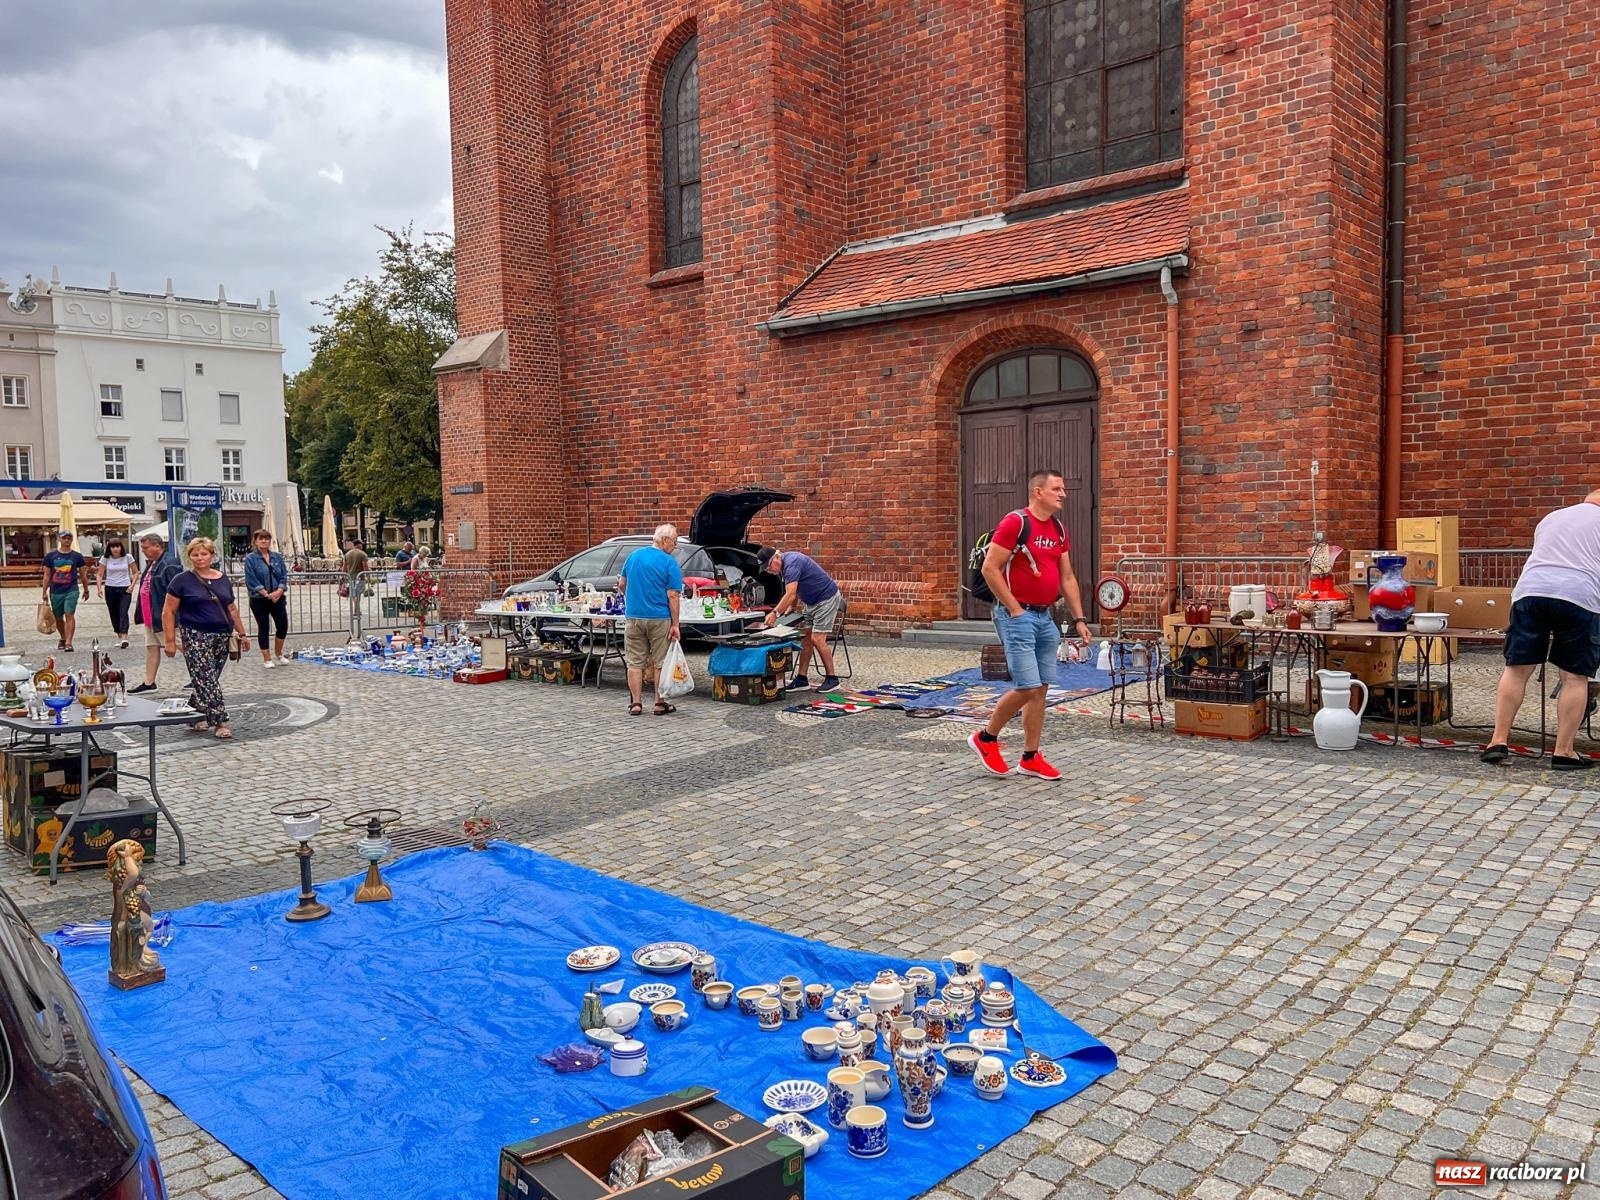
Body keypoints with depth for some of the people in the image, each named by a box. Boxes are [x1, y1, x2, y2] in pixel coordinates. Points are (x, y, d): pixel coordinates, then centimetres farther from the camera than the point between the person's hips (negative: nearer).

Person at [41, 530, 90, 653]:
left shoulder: (77, 556, 4)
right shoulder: (50, 556, 4)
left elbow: (82, 575, 12)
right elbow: (47, 575, 7)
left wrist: (86, 590, 15)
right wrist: (45, 592, 4)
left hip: (71, 590, -2)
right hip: (55, 591, 2)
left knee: (69, 615, -13)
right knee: (58, 618, 13)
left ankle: (68, 643, -16)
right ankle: (62, 639, 34)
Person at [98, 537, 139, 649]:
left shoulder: (127, 557, -1)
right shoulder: (105, 559, 2)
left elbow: (136, 572, 5)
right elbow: (100, 575, 5)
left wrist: (132, 585, -6)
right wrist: (100, 588, -9)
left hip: (125, 589, -2)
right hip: (110, 589, 2)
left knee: (123, 612, -16)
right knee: (114, 614, 7)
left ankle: (124, 637, -27)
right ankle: (119, 637, 19)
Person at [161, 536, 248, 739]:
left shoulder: (223, 579, 12)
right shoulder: (182, 580, -2)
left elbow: (232, 609, 20)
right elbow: (168, 611, -3)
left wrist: (241, 633, 18)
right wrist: (170, 640, -8)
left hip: (222, 638, 5)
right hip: (196, 638, -5)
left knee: (207, 682, 9)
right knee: (207, 681, -9)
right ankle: (220, 722, -8)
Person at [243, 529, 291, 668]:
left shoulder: (277, 557, 8)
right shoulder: (250, 559, -4)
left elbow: (284, 576, 4)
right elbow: (251, 580, -10)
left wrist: (279, 591, -12)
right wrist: (266, 594, -16)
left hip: (278, 598, 4)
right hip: (259, 600, -3)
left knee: (283, 626, 2)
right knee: (263, 628, 5)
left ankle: (278, 655, 23)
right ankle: (267, 659, 14)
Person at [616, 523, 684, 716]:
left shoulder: (634, 555, 7)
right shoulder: (669, 563, -9)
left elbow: (621, 584, 16)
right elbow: (673, 596, -13)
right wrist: (675, 625, -10)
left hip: (634, 617, 4)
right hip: (659, 620, -4)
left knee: (635, 662, 8)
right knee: (660, 663, 7)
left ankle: (636, 703, 9)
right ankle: (660, 704, 11)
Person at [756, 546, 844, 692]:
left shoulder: (792, 563, -26)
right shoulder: (785, 564, 5)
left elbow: (790, 595, -33)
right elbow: (795, 590, 17)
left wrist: (775, 613, -34)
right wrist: (792, 606, 5)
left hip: (826, 598, -10)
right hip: (811, 602, 10)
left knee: (817, 639, -13)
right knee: (806, 639, 5)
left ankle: (832, 678, -3)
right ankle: (801, 679, 6)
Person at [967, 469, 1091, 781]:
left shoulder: (1059, 529, 12)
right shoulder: (1015, 522, -12)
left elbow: (1067, 578, 16)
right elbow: (990, 569, -15)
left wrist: (1079, 619, 10)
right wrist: (1015, 610, -14)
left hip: (1046, 617, 8)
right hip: (1018, 616, -8)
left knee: (1041, 689, 8)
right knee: (1028, 687, -10)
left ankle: (1030, 758, 16)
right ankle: (986, 738, 10)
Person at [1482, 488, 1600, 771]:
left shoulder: (1551, 518, 28)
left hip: (1530, 591, 3)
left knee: (1517, 669, 5)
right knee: (1575, 677, 3)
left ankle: (1499, 740, 2)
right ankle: (1564, 751, 4)